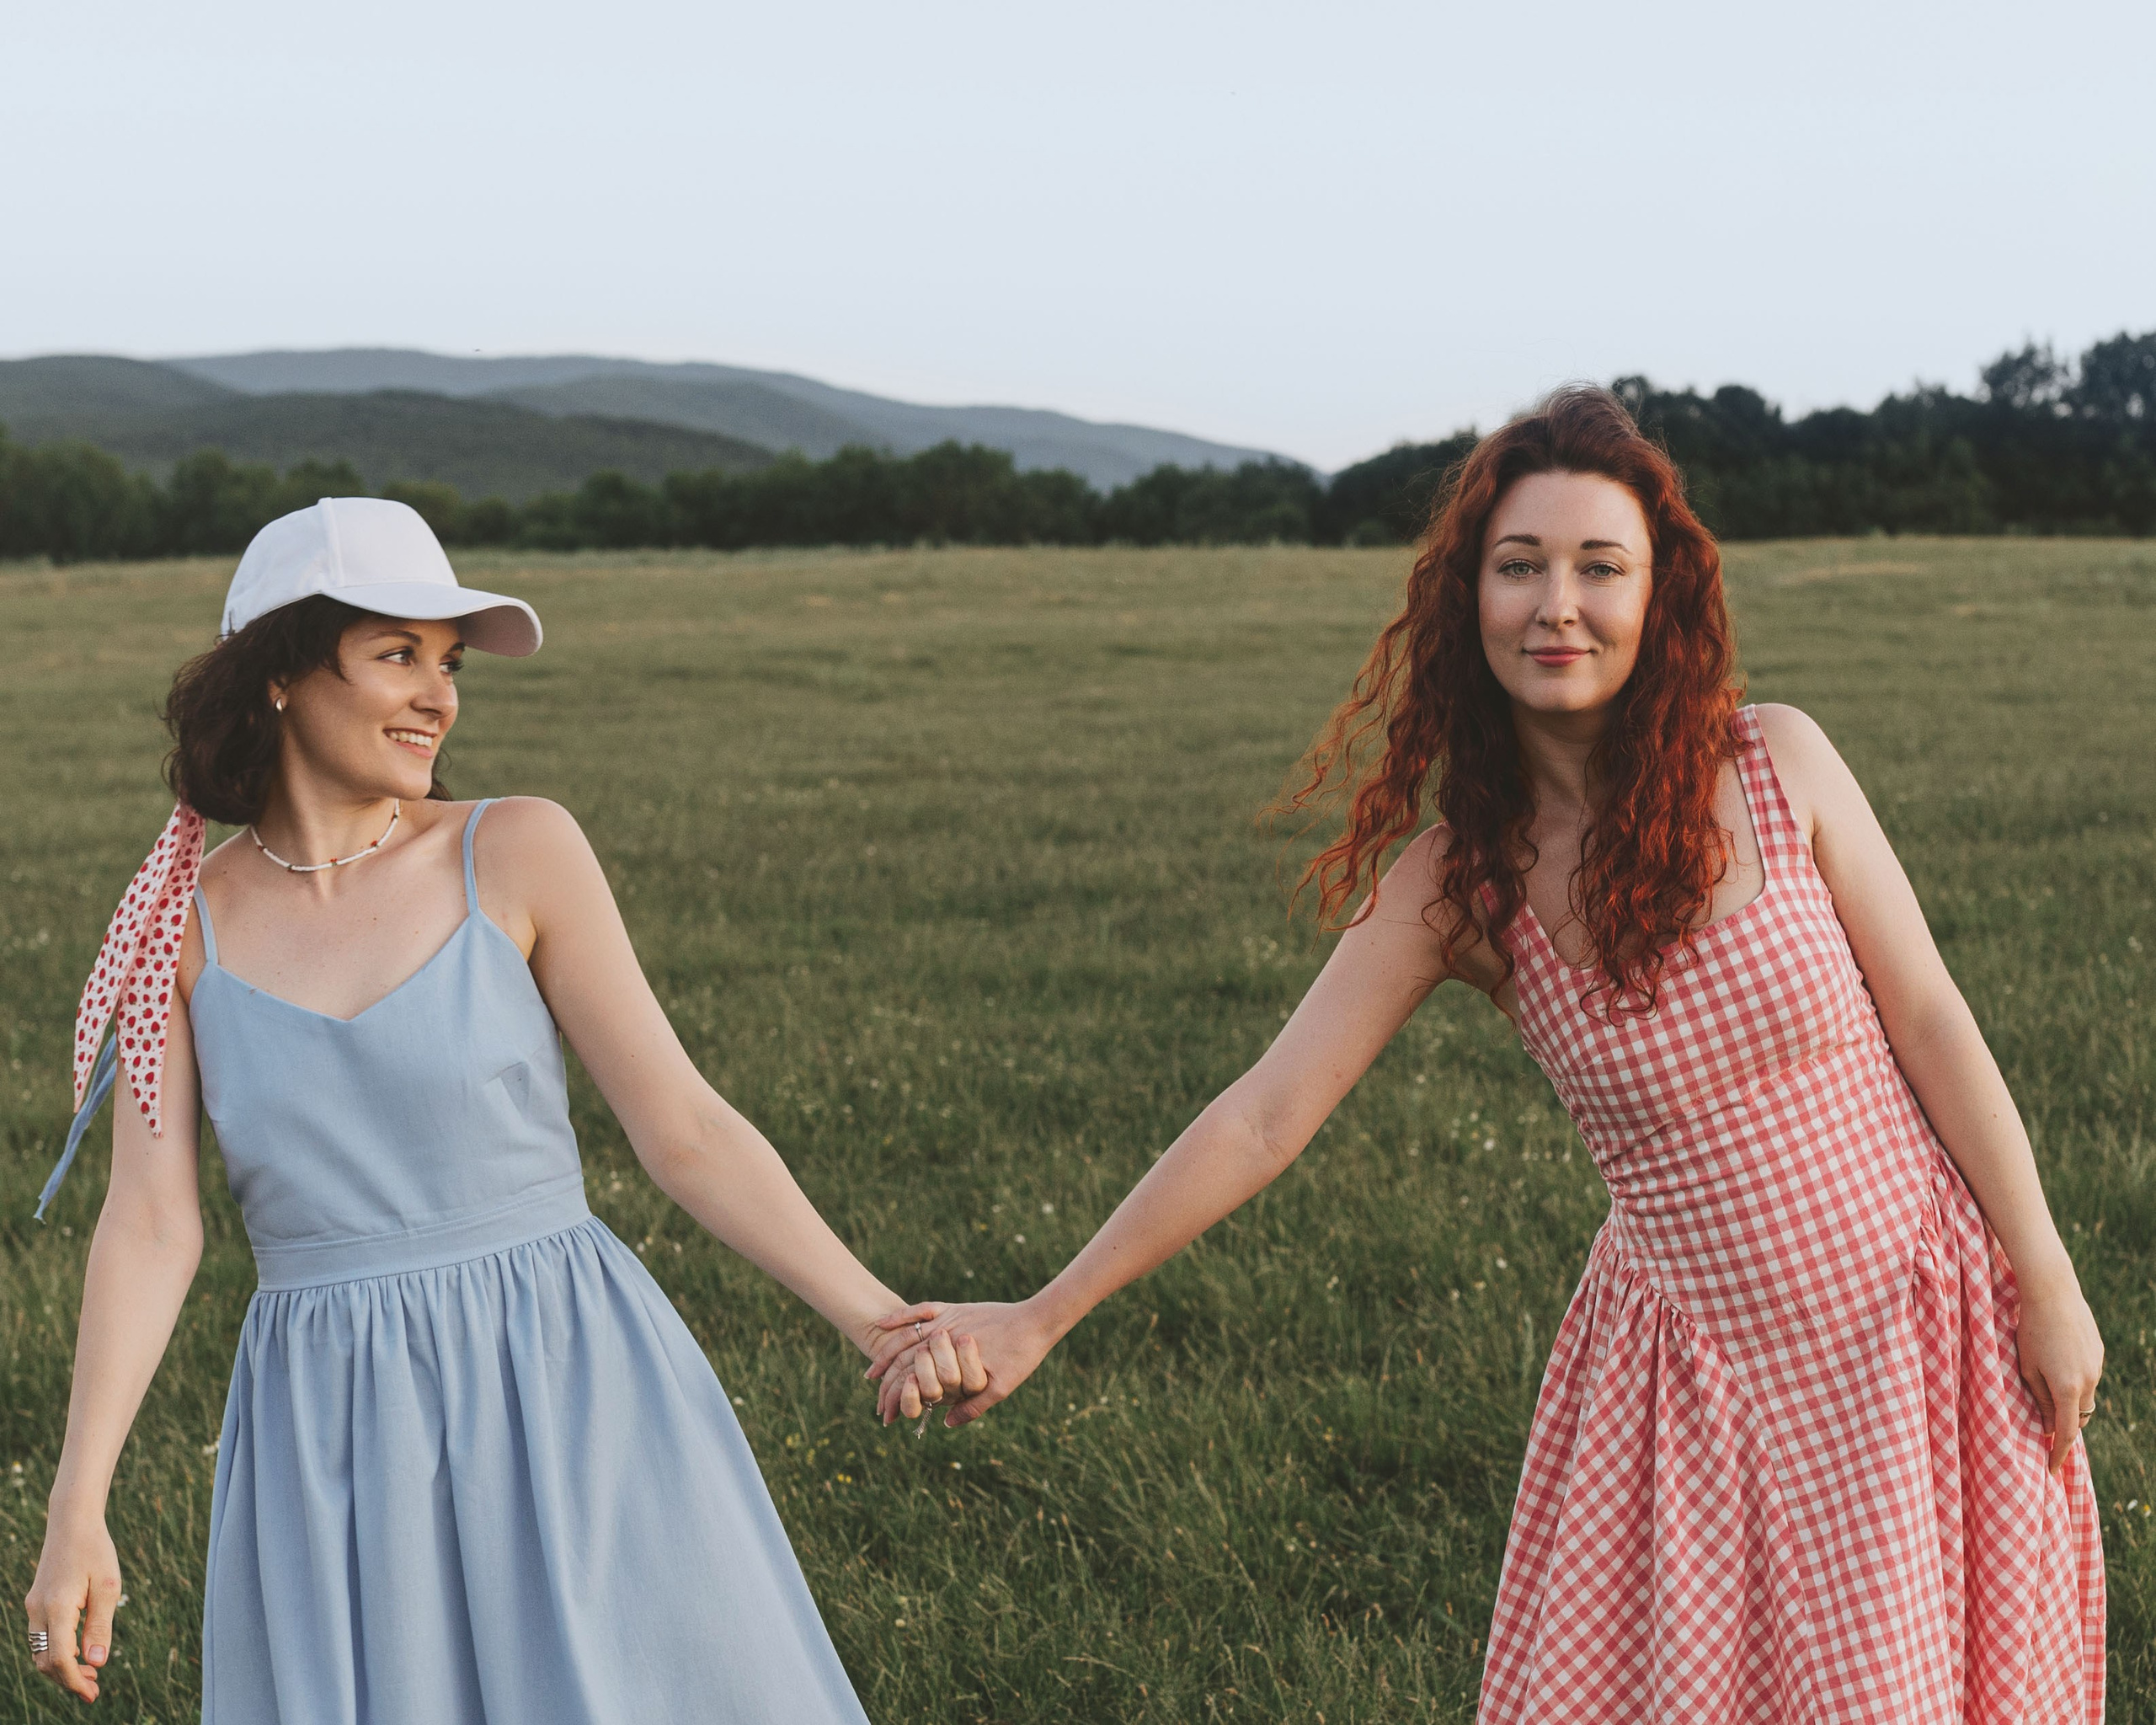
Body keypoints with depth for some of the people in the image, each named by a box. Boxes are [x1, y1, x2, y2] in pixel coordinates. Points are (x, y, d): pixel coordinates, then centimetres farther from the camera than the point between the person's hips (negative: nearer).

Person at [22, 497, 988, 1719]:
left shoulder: (519, 852, -2)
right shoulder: (183, 920, 4)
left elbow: (684, 1131, -2)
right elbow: (152, 1224, -1)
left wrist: (881, 1323, -9)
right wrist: (77, 1513, -8)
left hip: (566, 1394, -1)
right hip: (336, 1445, 2)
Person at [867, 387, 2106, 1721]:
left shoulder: (1777, 766, -11)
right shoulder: (1458, 884, -10)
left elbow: (1929, 1022, -4)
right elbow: (1265, 1120, -9)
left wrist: (2045, 1282, -2)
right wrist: (1040, 1319, -11)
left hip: (1908, 1312, 0)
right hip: (1693, 1352, 1)